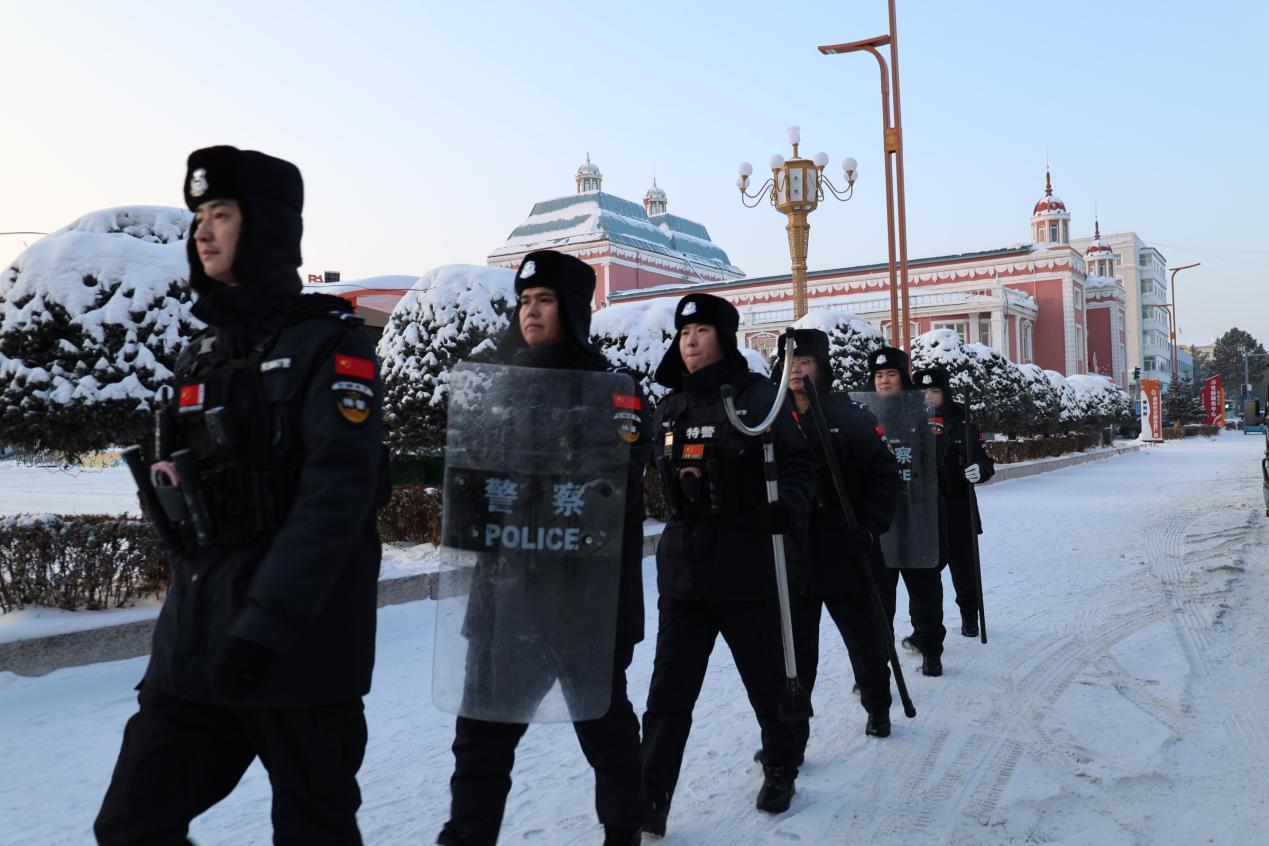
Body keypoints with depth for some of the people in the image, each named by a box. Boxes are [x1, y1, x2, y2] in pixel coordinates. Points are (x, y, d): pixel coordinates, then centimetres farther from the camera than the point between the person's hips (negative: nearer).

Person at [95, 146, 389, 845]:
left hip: (301, 644, -6)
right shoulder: (201, 353, 14)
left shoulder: (328, 342, -9)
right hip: (195, 640, 7)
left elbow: (338, 490, -20)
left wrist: (267, 622, -26)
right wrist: (188, 611, 15)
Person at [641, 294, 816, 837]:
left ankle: (780, 771, 38)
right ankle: (649, 804, 10)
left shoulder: (758, 396, -5)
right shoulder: (671, 407, 10)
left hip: (748, 570, -4)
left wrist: (789, 506, -25)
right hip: (683, 572, 4)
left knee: (767, 681, 14)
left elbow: (798, 463, -8)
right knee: (668, 693, 2)